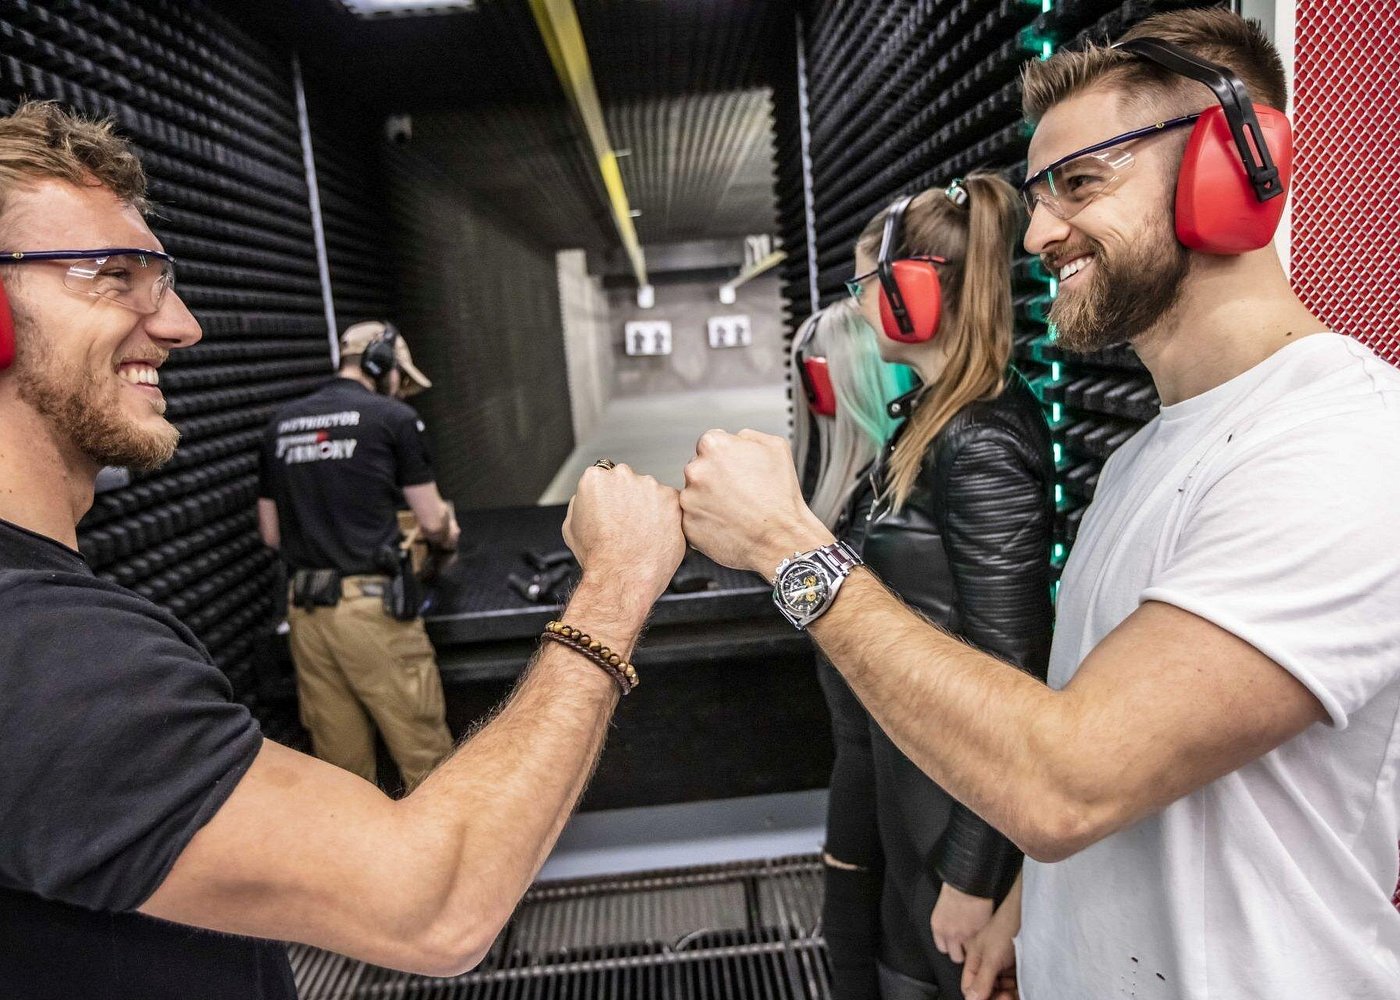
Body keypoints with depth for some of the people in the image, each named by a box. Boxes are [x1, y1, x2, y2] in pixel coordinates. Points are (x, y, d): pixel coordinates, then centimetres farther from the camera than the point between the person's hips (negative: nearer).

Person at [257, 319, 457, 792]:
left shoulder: (282, 422, 13)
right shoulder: (393, 418, -2)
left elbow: (271, 532, 16)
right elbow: (433, 522, 2)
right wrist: (448, 534, 23)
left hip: (306, 609, 6)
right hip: (371, 604, -6)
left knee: (340, 759, 15)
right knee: (425, 754, 4)